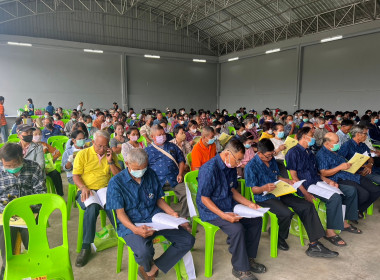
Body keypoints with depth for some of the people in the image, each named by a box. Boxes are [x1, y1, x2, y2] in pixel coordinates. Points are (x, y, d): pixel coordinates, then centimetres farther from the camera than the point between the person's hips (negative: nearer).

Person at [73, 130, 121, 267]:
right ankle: (86, 246, -22)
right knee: (92, 207, -35)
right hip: (86, 190, -1)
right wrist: (84, 188, -17)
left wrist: (110, 161, -6)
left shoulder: (111, 155, 13)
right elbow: (75, 175, 2)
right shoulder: (83, 154, 7)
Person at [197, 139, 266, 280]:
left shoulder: (231, 167, 2)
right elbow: (204, 199, -21)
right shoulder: (209, 169, -25)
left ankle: (248, 258, 15)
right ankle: (240, 268, -5)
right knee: (237, 228, -27)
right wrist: (223, 215, -28)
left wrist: (249, 204, 2)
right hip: (211, 210, -8)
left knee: (256, 220, 0)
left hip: (229, 207, 9)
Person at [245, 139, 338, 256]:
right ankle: (279, 238, 2)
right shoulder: (251, 166, -13)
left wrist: (288, 181, 5)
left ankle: (314, 246, -2)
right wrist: (264, 188, -33)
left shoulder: (272, 160, 11)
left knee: (308, 206, -6)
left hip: (279, 193, 8)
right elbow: (253, 189, -13)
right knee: (286, 213, -33)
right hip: (264, 198, -8)